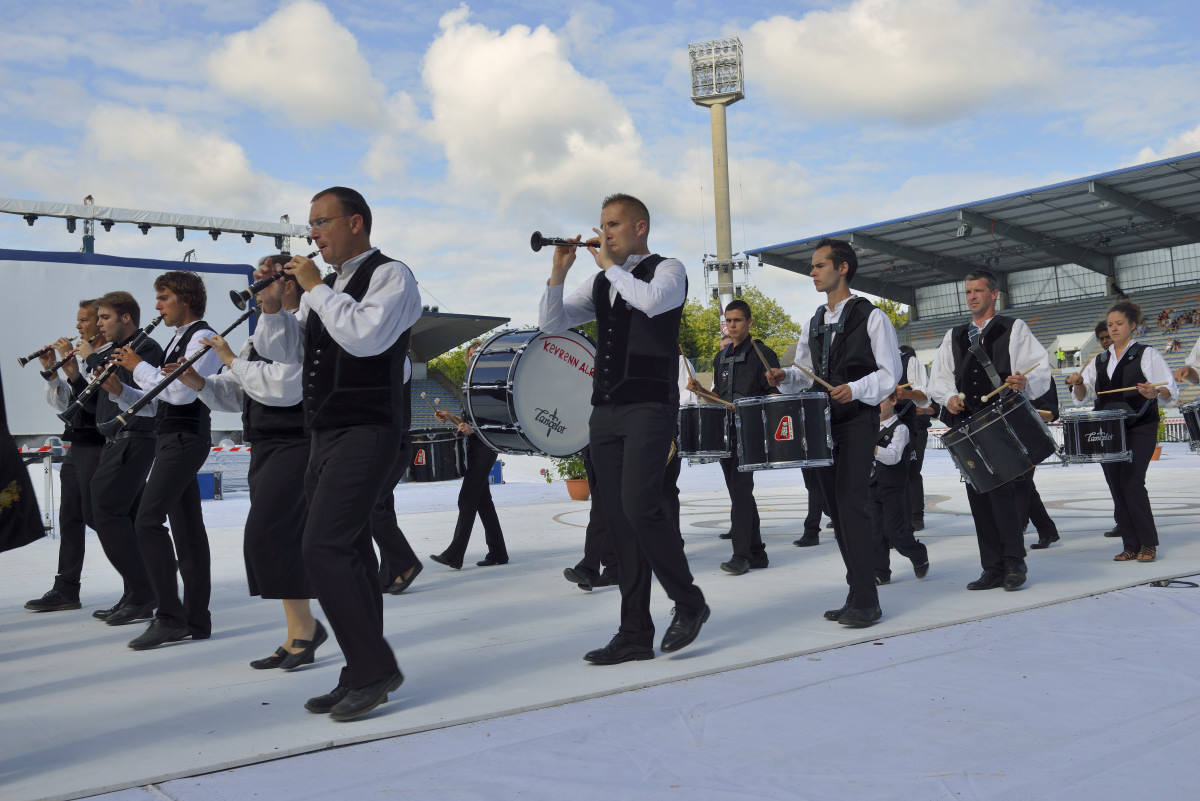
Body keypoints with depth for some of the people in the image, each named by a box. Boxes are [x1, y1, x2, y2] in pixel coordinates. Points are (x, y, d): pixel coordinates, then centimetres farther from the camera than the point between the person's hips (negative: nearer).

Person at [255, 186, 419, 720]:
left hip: (370, 432, -9)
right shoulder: (324, 287, 19)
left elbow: (365, 335, -21)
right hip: (326, 434, 9)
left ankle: (375, 668, -8)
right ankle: (362, 678, 16)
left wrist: (317, 289, -12)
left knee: (325, 547, -17)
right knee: (347, 553, 9)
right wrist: (272, 304, 4)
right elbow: (282, 349, 20)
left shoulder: (390, 275, -4)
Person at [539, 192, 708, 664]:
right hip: (605, 412, 6)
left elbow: (652, 301, -20)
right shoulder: (599, 283, 20)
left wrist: (609, 265, -7)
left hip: (650, 408, -6)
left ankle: (688, 603, 2)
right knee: (618, 521, 4)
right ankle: (635, 634, 9)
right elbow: (551, 323, 16)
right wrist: (559, 272, 3)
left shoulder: (667, 269, 3)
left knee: (640, 507, -19)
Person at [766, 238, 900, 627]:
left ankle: (866, 601, -12)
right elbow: (804, 374, 21)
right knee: (835, 507, 8)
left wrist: (854, 389, -21)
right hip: (822, 421, 7)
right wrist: (785, 378, 0)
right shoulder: (812, 325, 16)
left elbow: (890, 372, -6)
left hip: (858, 422, -7)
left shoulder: (871, 317, -2)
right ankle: (856, 592, 17)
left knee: (850, 502, -16)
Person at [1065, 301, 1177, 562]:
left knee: (1131, 482, -15)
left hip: (1139, 428, -5)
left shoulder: (1147, 355, 3)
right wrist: (1078, 383, -6)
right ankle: (1131, 546, 8)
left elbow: (1170, 391, -4)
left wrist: (1154, 392, -26)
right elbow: (1084, 395, 16)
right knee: (1116, 487, 2)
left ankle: (1148, 544, -5)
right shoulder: (1100, 360, 17)